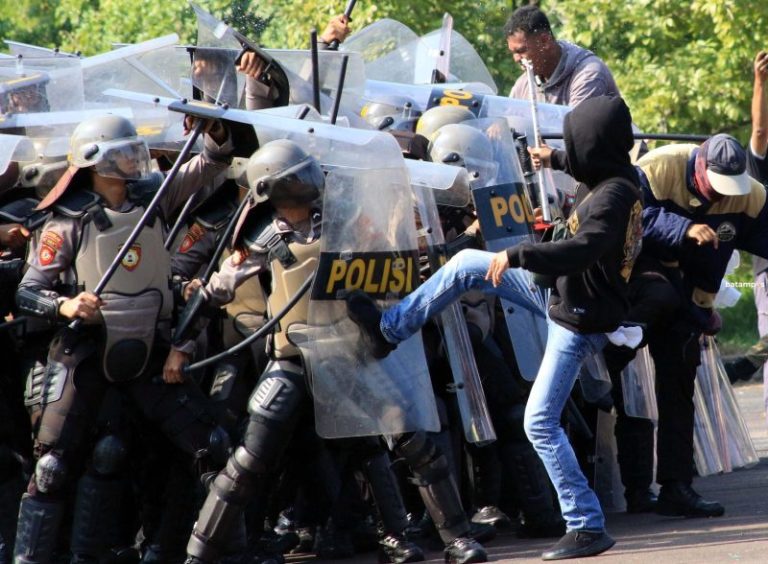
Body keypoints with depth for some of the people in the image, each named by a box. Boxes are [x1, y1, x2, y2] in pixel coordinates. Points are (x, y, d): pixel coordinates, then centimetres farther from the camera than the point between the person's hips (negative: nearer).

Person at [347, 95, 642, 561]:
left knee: (541, 422, -8)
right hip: (565, 296, 10)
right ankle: (389, 329, 22)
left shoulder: (613, 198, -28)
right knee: (467, 265, 10)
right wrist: (555, 160, 37)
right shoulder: (619, 180, 2)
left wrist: (515, 256, -33)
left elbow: (578, 252, -40)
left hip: (580, 321, -10)